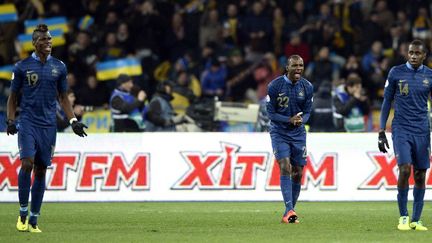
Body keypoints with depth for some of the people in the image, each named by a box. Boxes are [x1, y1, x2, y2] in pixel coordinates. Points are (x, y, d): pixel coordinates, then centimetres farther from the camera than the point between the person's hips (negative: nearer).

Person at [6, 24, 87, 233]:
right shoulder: (22, 67, 1)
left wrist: (73, 121, 6)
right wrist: (11, 121, -5)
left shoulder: (59, 67, 9)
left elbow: (63, 98, 15)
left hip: (48, 125, 3)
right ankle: (23, 213, -5)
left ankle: (33, 220, 9)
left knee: (41, 170, 4)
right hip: (28, 122, -3)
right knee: (27, 164, -18)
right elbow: (12, 97, 7)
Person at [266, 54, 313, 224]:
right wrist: (290, 119, -24)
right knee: (285, 167, -20)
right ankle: (289, 210, -24)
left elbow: (307, 113, 3)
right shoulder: (275, 86, -12)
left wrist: (300, 120, -21)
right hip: (279, 132, -4)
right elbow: (271, 113, -10)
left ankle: (288, 214, 15)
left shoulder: (307, 87, -1)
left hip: (298, 134, 4)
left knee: (298, 173, 3)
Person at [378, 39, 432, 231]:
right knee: (404, 169, -16)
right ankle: (403, 217, -4)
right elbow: (386, 103, 6)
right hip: (401, 129, -2)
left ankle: (416, 220, 12)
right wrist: (381, 132, 1)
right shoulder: (396, 73, 1)